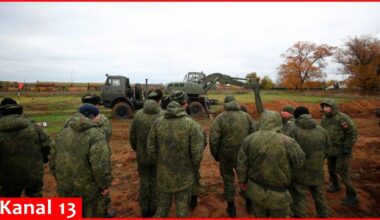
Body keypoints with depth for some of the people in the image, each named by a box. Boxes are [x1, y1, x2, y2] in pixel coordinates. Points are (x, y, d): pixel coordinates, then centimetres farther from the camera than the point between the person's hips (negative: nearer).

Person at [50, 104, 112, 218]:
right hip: (89, 190, -6)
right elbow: (100, 166, -27)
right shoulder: (95, 135, -20)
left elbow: (53, 162, 11)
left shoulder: (62, 133, 5)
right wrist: (105, 185, -13)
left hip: (65, 189, 7)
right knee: (94, 215, 14)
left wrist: (61, 181, 21)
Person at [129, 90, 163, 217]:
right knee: (156, 181, 15)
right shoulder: (163, 115, -14)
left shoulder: (138, 115, -5)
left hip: (143, 155, 2)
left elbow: (132, 136, 2)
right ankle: (154, 209, 30)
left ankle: (144, 210, 30)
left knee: (144, 181, 17)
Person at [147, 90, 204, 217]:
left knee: (162, 208, 24)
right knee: (182, 210, 18)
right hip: (183, 177, -3)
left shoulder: (157, 123, -8)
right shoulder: (191, 124, -18)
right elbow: (197, 154, -17)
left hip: (163, 176, 3)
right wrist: (193, 166, 4)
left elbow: (151, 151, -3)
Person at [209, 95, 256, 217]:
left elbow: (214, 139, -13)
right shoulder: (247, 116, -1)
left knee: (228, 179, 15)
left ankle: (231, 207, 26)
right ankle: (249, 202, 39)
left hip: (226, 154, -3)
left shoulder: (220, 118, -11)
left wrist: (216, 155, 1)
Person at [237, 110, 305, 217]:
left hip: (255, 189, 3)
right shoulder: (287, 142, -23)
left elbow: (241, 164, -5)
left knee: (260, 215, 25)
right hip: (277, 193, -2)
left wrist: (243, 180, 12)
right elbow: (299, 162, -5)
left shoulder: (249, 139, -14)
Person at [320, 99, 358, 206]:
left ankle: (352, 196, 7)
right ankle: (335, 185, 42)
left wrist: (347, 148, -19)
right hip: (331, 149, 6)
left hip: (343, 150, -6)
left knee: (341, 171, -7)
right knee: (331, 168, 17)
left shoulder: (343, 118, -20)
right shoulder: (324, 119, -1)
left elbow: (352, 133, -17)